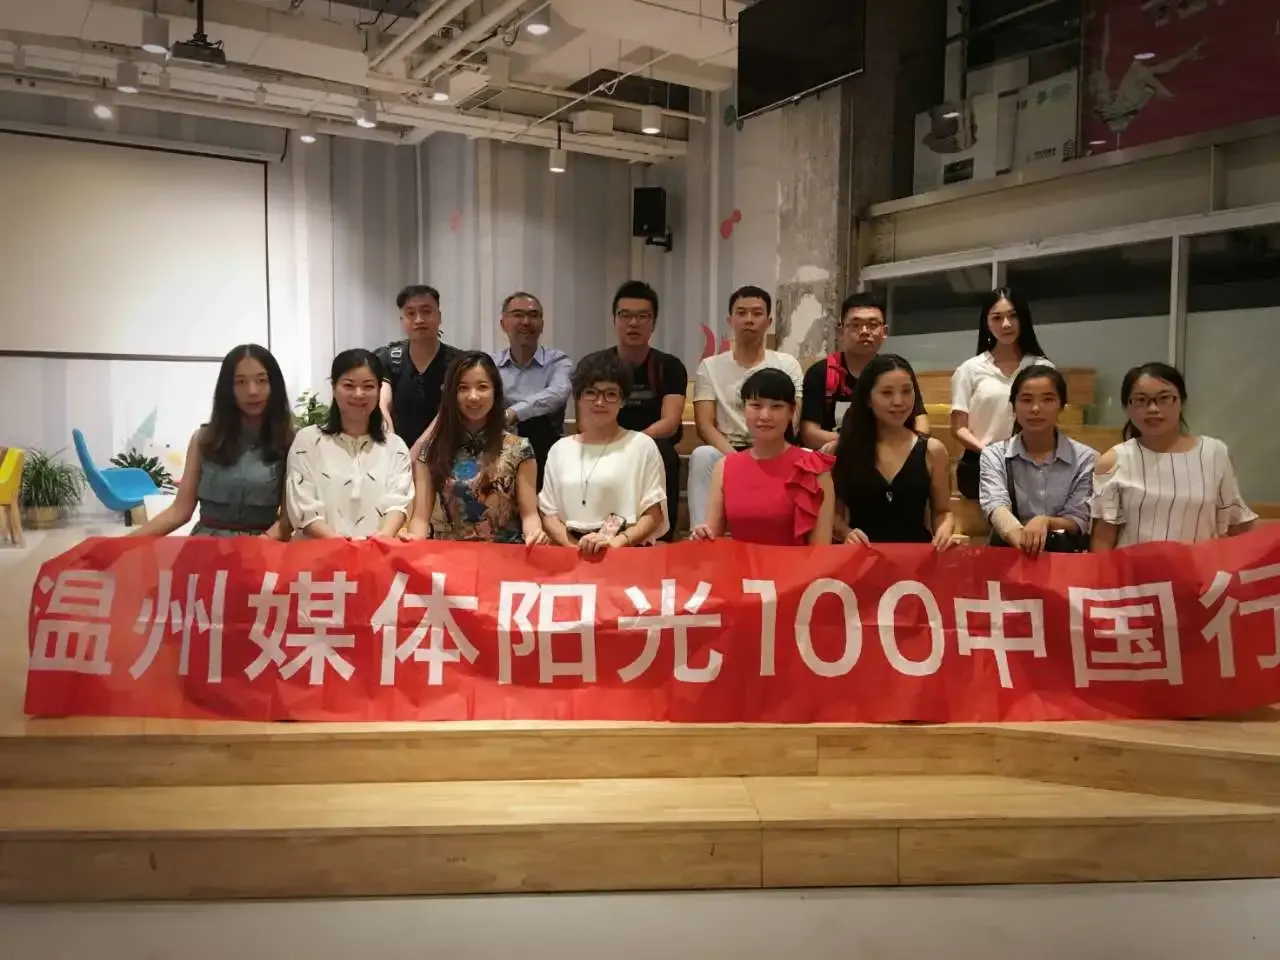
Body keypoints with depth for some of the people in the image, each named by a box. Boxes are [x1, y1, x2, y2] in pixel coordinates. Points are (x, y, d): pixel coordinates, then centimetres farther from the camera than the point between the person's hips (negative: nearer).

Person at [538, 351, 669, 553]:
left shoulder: (641, 445, 5)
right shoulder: (560, 449, 14)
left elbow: (653, 515, 2)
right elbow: (549, 514, 11)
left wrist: (617, 541, -14)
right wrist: (578, 547, -6)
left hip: (627, 551, -2)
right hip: (574, 554, 3)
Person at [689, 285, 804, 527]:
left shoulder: (787, 365, 9)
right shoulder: (710, 367, 9)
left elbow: (790, 424, 1)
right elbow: (705, 425, -2)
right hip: (725, 453, 0)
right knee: (702, 455, -35)